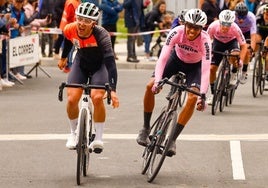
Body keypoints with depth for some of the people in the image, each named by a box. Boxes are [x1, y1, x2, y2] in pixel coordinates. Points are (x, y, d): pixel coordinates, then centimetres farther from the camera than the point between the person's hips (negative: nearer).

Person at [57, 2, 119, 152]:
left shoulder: (101, 35, -36)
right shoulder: (70, 30, -24)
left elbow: (110, 62, -42)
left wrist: (113, 90, -52)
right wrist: (63, 58, 21)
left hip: (100, 65, -3)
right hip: (81, 62, 3)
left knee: (97, 98, -25)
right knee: (72, 99, -14)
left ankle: (99, 138, -9)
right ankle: (74, 133, 12)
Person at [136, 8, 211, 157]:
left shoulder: (205, 40, -33)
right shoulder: (176, 33, -31)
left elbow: (205, 70, -36)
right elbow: (163, 57, -34)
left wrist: (203, 95, -46)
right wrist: (157, 80, -46)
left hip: (195, 65, -1)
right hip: (176, 58, 2)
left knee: (193, 98, -25)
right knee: (151, 86, -17)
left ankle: (172, 139, -17)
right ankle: (146, 128, 2)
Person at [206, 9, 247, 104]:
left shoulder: (235, 28, -35)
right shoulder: (213, 26, -34)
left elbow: (243, 45, -28)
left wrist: (241, 61, -39)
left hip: (232, 42, -2)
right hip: (218, 42, 2)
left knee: (235, 54, -36)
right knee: (212, 68, -7)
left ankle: (234, 74, -6)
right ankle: (213, 93, 11)